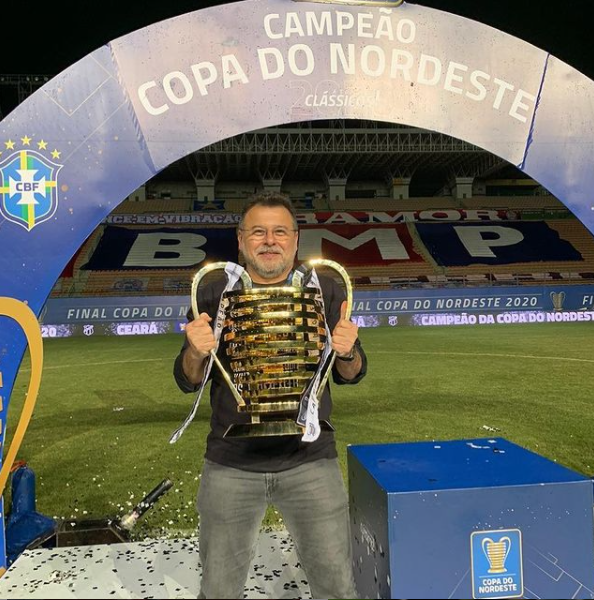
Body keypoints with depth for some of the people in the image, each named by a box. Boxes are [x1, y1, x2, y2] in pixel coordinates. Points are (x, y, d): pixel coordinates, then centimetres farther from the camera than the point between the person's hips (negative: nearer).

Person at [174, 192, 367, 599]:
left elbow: (350, 376, 3)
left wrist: (347, 354, -20)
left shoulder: (325, 291, -1)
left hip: (310, 461, 0)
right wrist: (195, 353, -20)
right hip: (230, 464, 1)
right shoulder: (215, 296, -1)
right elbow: (188, 382, 2)